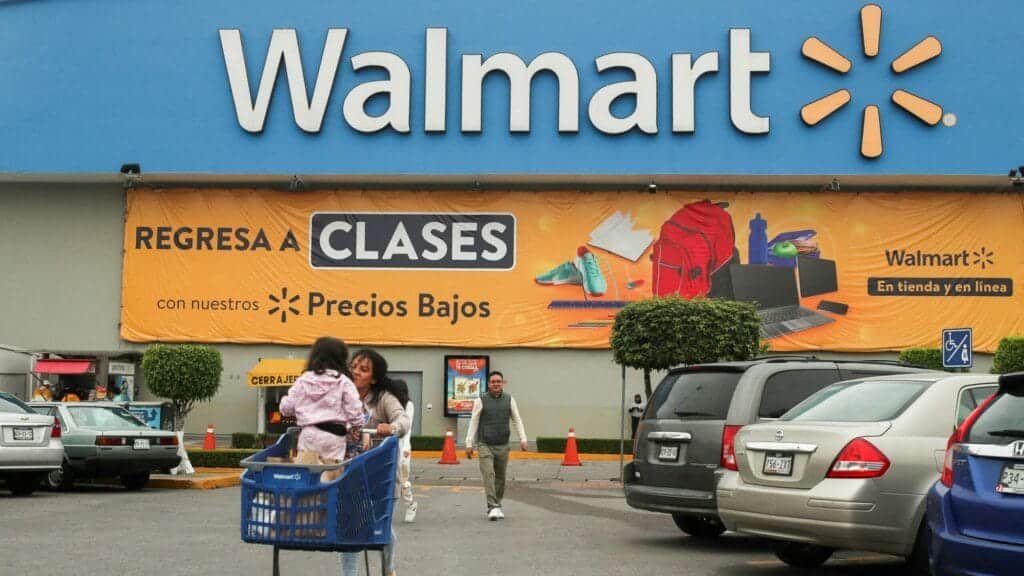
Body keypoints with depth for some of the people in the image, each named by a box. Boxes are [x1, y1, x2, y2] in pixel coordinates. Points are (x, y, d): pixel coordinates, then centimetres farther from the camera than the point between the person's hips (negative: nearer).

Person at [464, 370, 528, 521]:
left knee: (500, 478, 9)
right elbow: (473, 422, 0)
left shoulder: (509, 400, 6)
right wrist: (469, 444, -3)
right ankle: (493, 507, -19)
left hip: (503, 446, 3)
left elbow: (517, 420, 7)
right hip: (486, 446, -3)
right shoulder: (481, 401, -2)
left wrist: (523, 439, -4)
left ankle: (497, 506, 22)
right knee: (488, 475, -15)